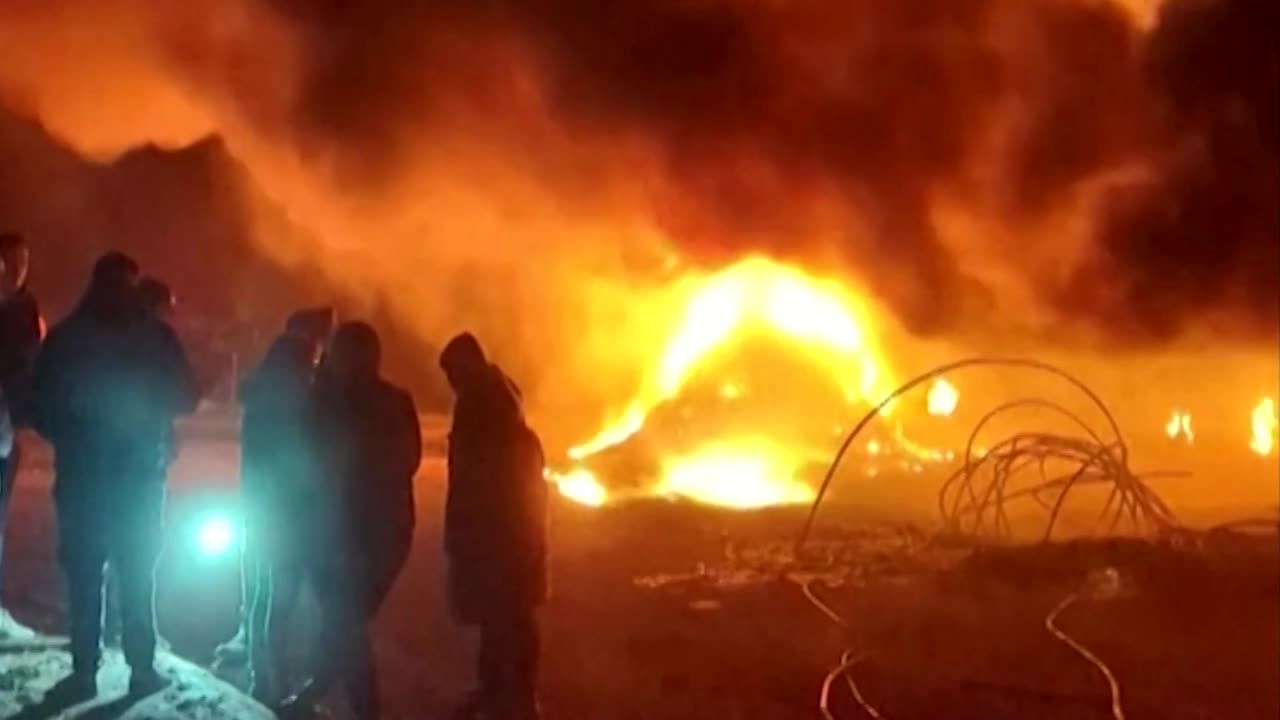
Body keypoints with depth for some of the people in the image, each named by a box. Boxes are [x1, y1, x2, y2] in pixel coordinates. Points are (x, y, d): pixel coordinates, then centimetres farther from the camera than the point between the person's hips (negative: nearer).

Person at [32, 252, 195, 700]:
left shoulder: (65, 337, -3)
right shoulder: (154, 337, -5)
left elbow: (41, 405, 0)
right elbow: (181, 399, 2)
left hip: (80, 473, 0)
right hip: (140, 473, 0)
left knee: (82, 574, 5)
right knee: (137, 574, 8)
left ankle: (84, 671, 3)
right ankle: (142, 669, 7)